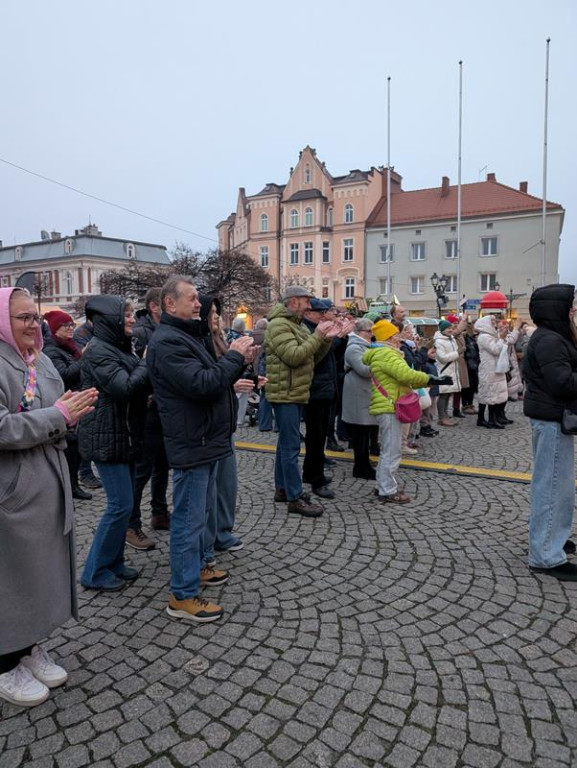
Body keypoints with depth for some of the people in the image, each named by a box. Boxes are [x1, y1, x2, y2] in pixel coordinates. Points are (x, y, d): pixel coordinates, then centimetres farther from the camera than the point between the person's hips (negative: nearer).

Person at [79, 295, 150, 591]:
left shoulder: (121, 347, 13)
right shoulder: (98, 351, -15)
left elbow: (140, 385, 20)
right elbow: (125, 387, -25)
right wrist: (147, 363, -13)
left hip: (125, 437, 9)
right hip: (106, 439, -9)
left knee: (123, 503, 14)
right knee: (121, 505, -5)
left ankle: (114, 562, 27)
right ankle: (95, 572, 11)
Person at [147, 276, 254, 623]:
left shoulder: (187, 335, 16)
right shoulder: (167, 341, -18)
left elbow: (211, 378, 20)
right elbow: (202, 384, -28)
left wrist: (236, 361, 3)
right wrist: (234, 356, -16)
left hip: (206, 440, 11)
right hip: (192, 443, -11)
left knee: (201, 512, 22)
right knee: (189, 518, -1)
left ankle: (196, 566, 39)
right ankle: (183, 596, 11)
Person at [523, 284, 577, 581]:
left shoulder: (553, 336, 15)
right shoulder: (549, 340, -18)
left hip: (553, 415, 11)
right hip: (552, 417, -11)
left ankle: (547, 537, 35)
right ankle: (546, 556, 2)